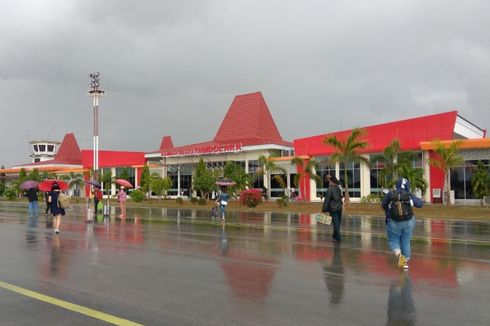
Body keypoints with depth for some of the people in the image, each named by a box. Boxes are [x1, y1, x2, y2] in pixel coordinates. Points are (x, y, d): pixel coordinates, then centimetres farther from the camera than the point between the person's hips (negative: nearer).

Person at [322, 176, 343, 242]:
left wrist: (324, 209, -10)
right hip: (339, 207, 7)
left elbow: (326, 200, -14)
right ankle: (335, 236, 25)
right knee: (337, 223, 13)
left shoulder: (330, 189, -14)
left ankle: (338, 238, -1)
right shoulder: (338, 188, 7)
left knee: (336, 223, -3)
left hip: (333, 208, -7)